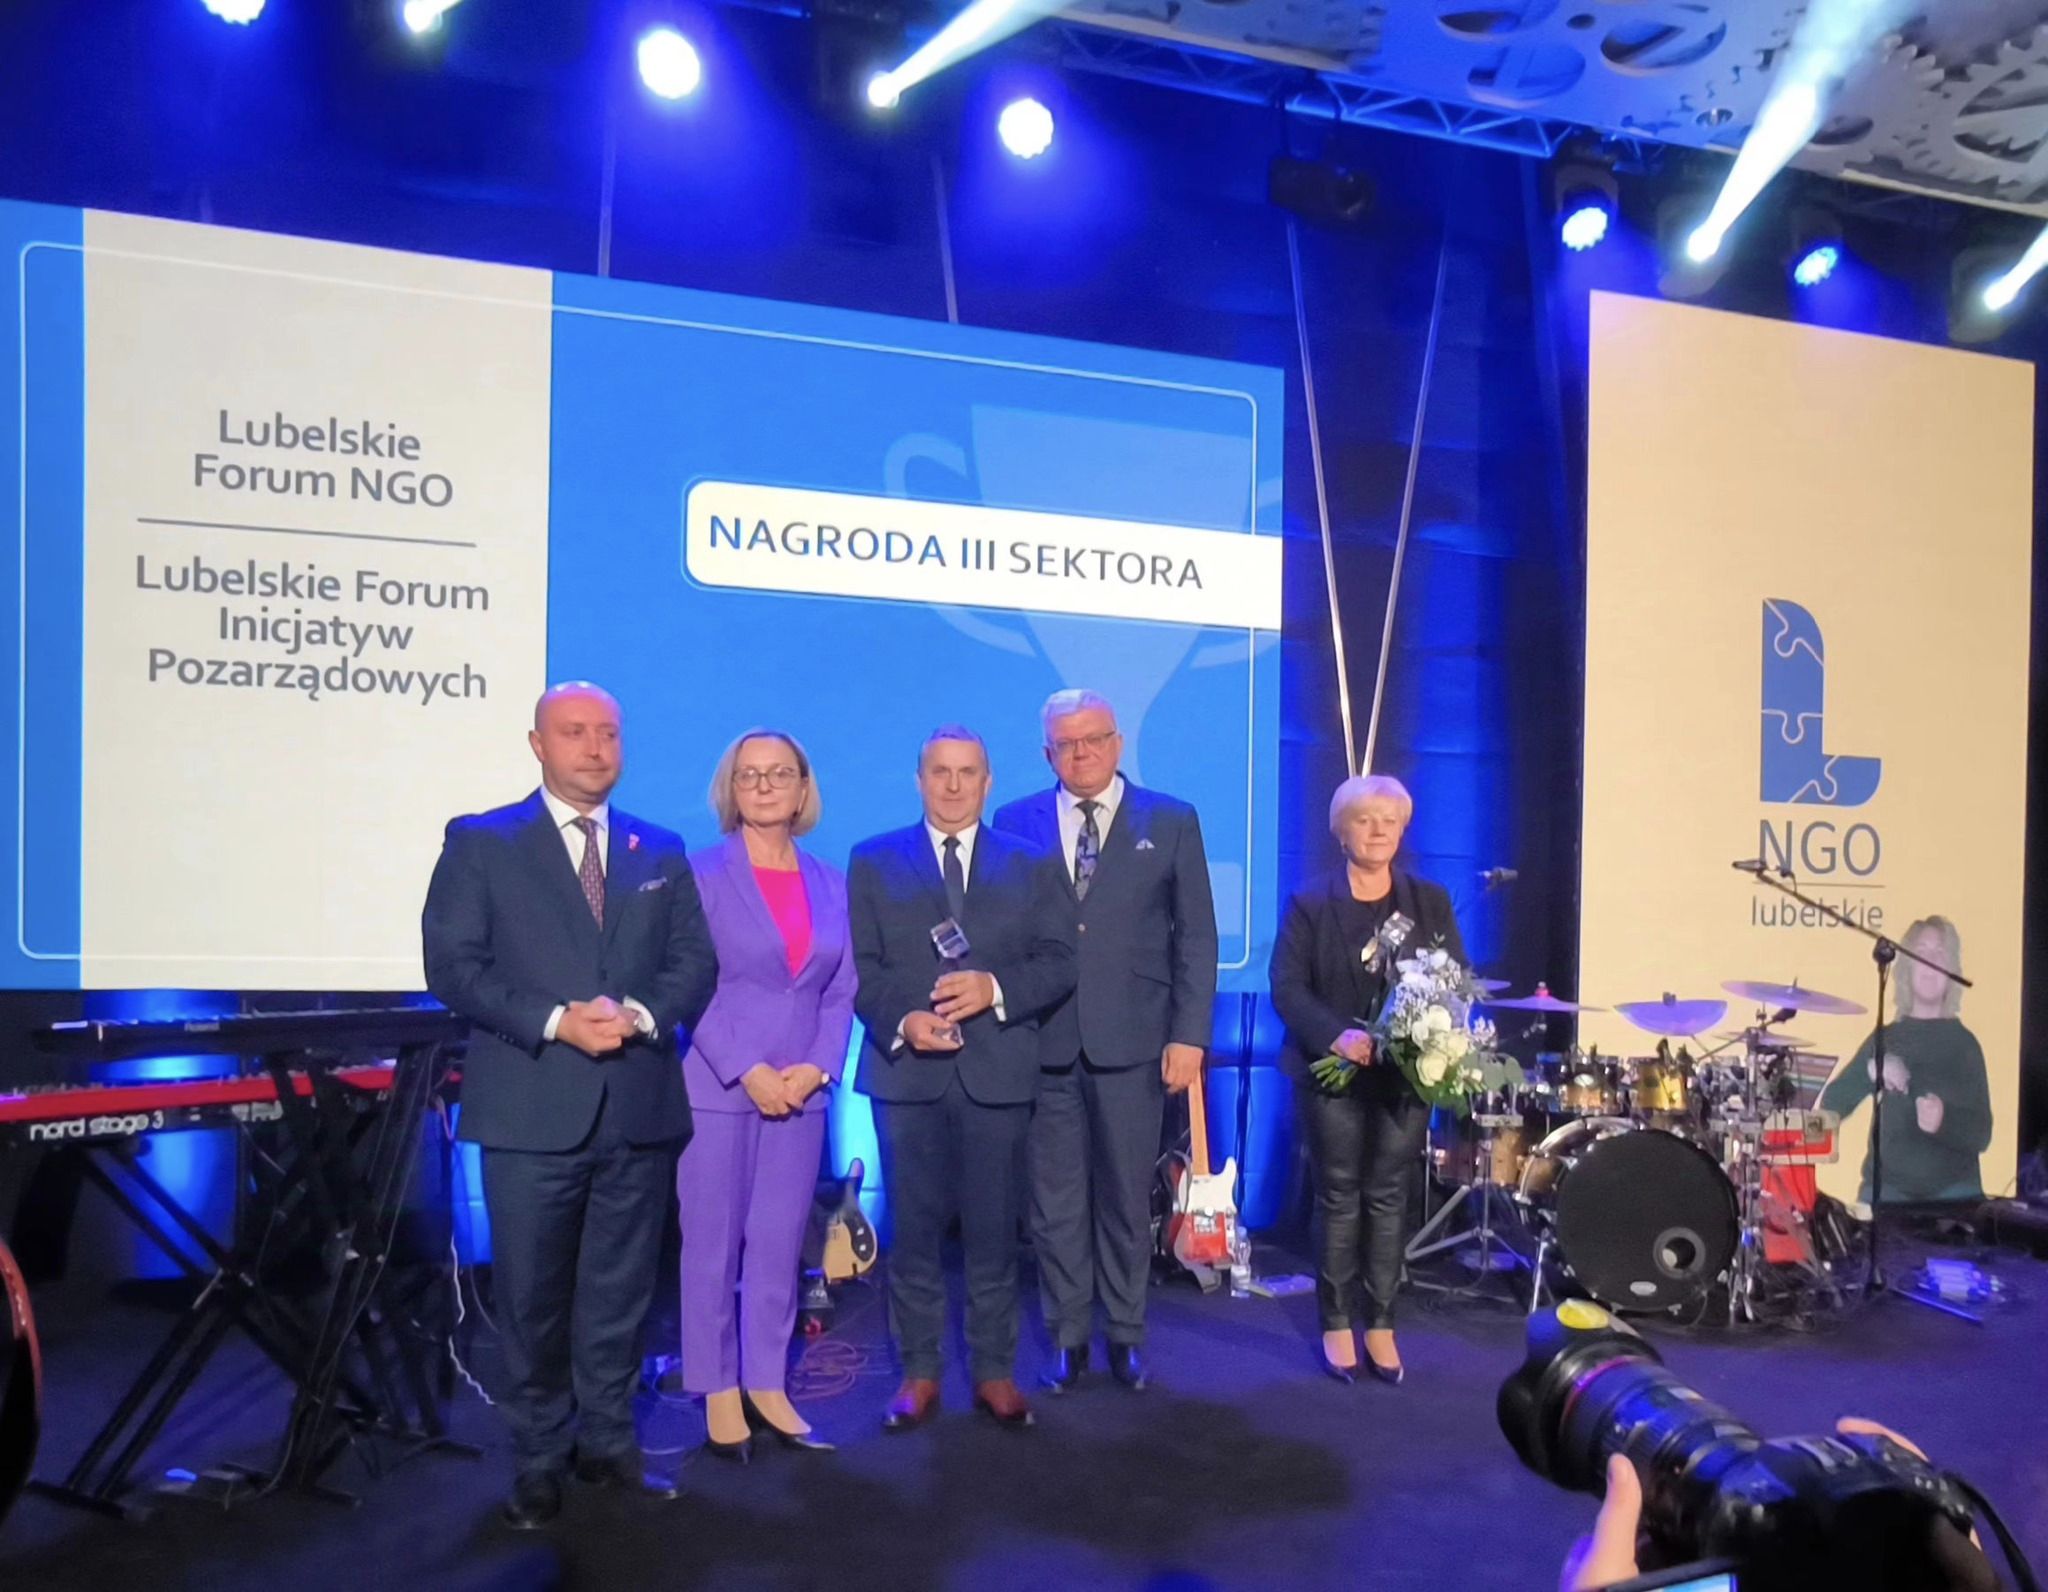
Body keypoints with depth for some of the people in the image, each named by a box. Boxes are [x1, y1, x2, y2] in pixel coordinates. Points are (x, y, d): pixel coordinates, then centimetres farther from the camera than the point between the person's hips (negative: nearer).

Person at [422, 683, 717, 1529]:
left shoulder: (661, 850, 11)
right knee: (534, 1297, 8)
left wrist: (640, 1014, -13)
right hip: (533, 1108, -3)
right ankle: (539, 1459, 23)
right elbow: (453, 965, -6)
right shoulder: (480, 842, 2)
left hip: (639, 1106, 3)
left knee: (620, 1293, 12)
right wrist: (555, 1021, -17)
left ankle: (609, 1442, 27)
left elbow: (695, 961, 7)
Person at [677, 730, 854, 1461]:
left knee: (780, 1244, 9)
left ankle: (767, 1387, 20)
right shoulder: (703, 873, -3)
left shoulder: (832, 884, 9)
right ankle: (719, 1393, 17)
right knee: (713, 1245, 4)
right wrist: (747, 1072, -14)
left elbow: (842, 990, 8)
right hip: (717, 1088, -3)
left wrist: (818, 1068, -6)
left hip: (801, 1091, 3)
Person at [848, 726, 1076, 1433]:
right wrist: (901, 1020, -14)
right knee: (913, 1229, 6)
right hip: (907, 1070, 0)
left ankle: (994, 1371, 19)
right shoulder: (874, 861, 8)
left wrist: (997, 989, -14)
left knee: (994, 1231, 6)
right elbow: (858, 965, 2)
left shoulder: (1029, 864, 10)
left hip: (998, 1071, 0)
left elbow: (1059, 961, 2)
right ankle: (919, 1373, 19)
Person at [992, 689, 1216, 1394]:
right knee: (1055, 1199, 8)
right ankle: (1068, 1337, 21)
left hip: (1133, 1040, -1)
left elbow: (1196, 936, 2)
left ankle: (1126, 1333, 24)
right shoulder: (1017, 823, 7)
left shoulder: (1172, 822, 4)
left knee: (1127, 1196, 9)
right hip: (1042, 1041, 1)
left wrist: (1189, 1034, -5)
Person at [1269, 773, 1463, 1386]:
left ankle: (1381, 1324, 15)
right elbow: (1287, 987, -7)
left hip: (1406, 1073, 2)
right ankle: (1336, 1325, 15)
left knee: (1389, 1198, 5)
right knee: (1339, 1198, 4)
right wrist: (1337, 1035, -22)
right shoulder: (1309, 903, 0)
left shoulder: (1431, 902, 8)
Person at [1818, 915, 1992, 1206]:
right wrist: (1869, 1071, -15)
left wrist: (1944, 1121, -20)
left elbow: (1981, 1135, 1)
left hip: (1954, 1189, 0)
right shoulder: (1885, 1038, 8)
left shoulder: (1964, 1043, 5)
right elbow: (1830, 1105, 1)